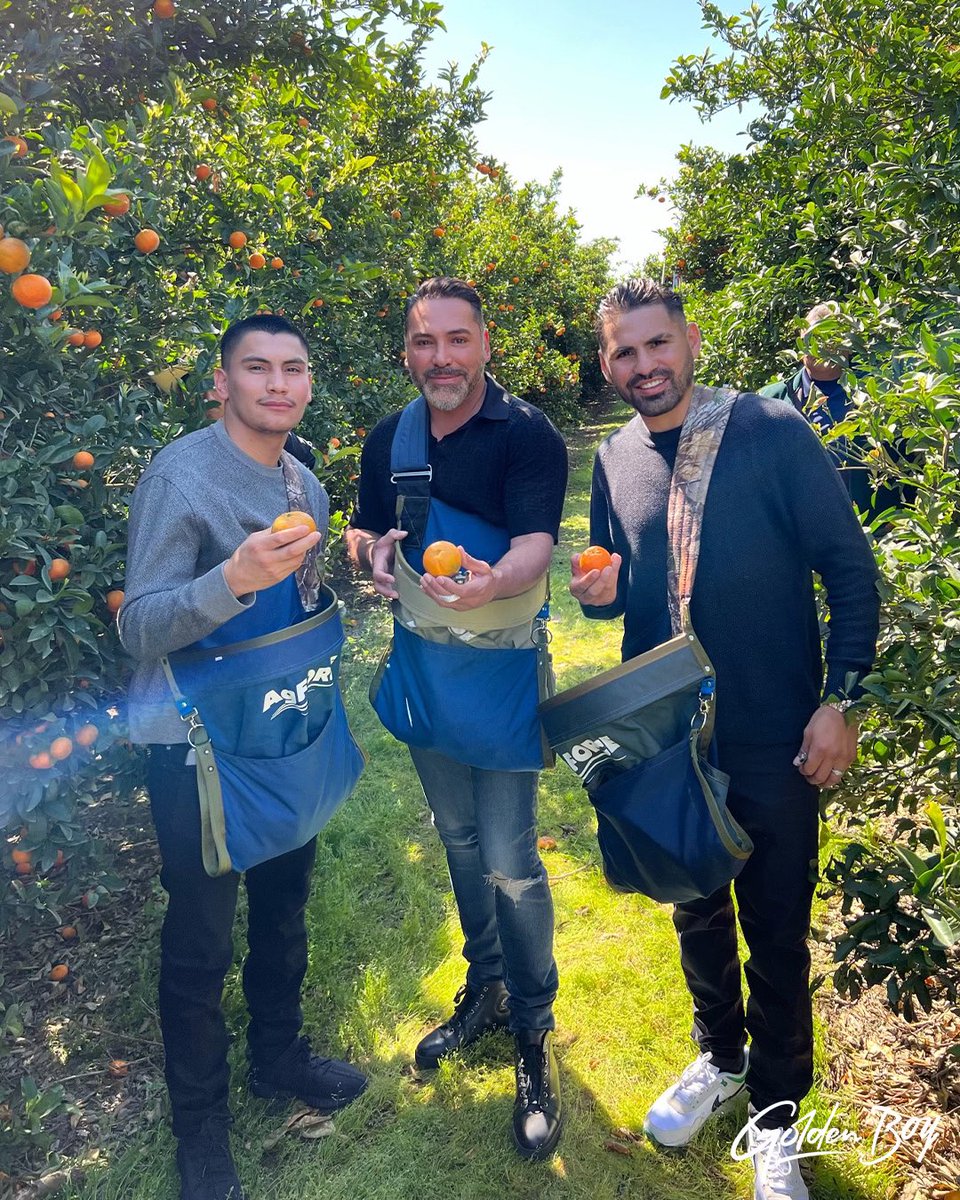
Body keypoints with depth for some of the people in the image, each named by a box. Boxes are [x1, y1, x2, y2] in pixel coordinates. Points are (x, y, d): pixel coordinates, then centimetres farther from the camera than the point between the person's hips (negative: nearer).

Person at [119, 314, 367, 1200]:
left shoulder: (307, 488, 7)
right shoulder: (181, 474, -14)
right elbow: (140, 628, -21)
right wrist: (234, 578, -35)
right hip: (197, 745, -6)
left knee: (284, 905, 19)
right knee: (201, 936, 6)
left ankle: (278, 1052, 42)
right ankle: (200, 1120, 28)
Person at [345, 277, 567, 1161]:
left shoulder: (527, 434, -13)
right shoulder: (387, 441, 4)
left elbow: (537, 543, -26)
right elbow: (362, 531, 14)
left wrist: (493, 583, -48)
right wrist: (373, 552, -11)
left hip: (501, 673, -5)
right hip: (422, 671, 6)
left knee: (511, 863, -1)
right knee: (459, 843, 20)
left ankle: (534, 1031, 22)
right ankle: (485, 990, 42)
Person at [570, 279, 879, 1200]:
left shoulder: (773, 432, -10)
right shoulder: (612, 461, 3)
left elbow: (849, 569, -9)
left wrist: (840, 700, -14)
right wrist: (598, 595, -10)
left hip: (773, 744, -4)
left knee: (776, 934, 10)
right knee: (695, 913, 21)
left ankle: (774, 1115, 34)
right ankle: (719, 1057, 46)